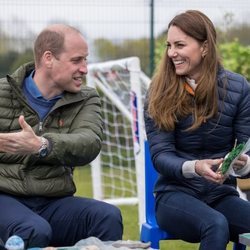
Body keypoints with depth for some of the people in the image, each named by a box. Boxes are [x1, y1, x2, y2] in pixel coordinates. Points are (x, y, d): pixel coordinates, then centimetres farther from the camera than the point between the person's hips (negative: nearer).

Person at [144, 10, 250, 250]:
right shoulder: (161, 91, -3)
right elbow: (160, 155, -9)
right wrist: (194, 167, -30)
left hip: (222, 195, 2)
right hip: (176, 194, -2)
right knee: (216, 225, -34)